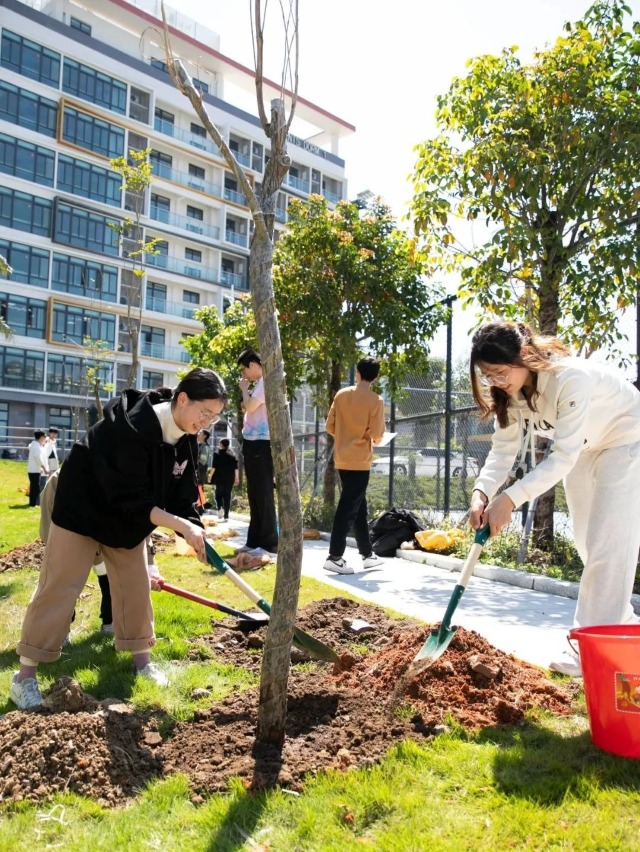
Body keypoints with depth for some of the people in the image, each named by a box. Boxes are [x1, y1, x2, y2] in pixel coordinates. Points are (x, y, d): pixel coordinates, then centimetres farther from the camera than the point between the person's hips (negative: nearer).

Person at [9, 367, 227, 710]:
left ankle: (142, 659, 25)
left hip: (130, 518, 8)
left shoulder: (186, 440, -10)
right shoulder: (132, 427, -35)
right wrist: (181, 525, -35)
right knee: (59, 588, -1)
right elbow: (132, 498, -34)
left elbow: (182, 494, -5)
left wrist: (195, 533, -19)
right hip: (83, 508, -7)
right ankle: (25, 673, 11)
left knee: (135, 586, 10)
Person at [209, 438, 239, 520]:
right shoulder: (232, 454, 9)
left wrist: (211, 476, -2)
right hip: (230, 478, 3)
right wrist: (236, 478, 11)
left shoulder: (217, 453, -2)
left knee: (218, 494, 10)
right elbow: (235, 467, 6)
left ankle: (220, 508, -17)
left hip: (220, 477, -3)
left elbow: (214, 466, -8)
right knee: (227, 496, 6)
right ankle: (226, 516, 4)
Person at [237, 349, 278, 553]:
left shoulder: (265, 382, -11)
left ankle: (269, 542, -4)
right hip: (253, 442, 10)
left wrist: (244, 389, 0)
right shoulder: (259, 384, 20)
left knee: (263, 493, -8)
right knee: (254, 493, 12)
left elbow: (250, 406, -17)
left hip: (260, 444, -10)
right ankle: (255, 540, 19)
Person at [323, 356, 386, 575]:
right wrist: (375, 440, 9)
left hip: (342, 459, 6)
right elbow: (376, 434, -14)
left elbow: (329, 427, 4)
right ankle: (334, 557, -1)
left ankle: (367, 554, 25)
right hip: (360, 461, -5)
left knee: (358, 507, 15)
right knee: (348, 509, -2)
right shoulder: (376, 400, -10)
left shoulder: (341, 394, 3)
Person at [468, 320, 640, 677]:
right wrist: (481, 493, -35)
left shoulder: (571, 378, -38)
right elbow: (503, 450, -18)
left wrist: (510, 499, -46)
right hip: (583, 449, 8)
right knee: (588, 544, 13)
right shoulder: (511, 392, -14)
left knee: (609, 543, -12)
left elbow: (563, 457, -39)